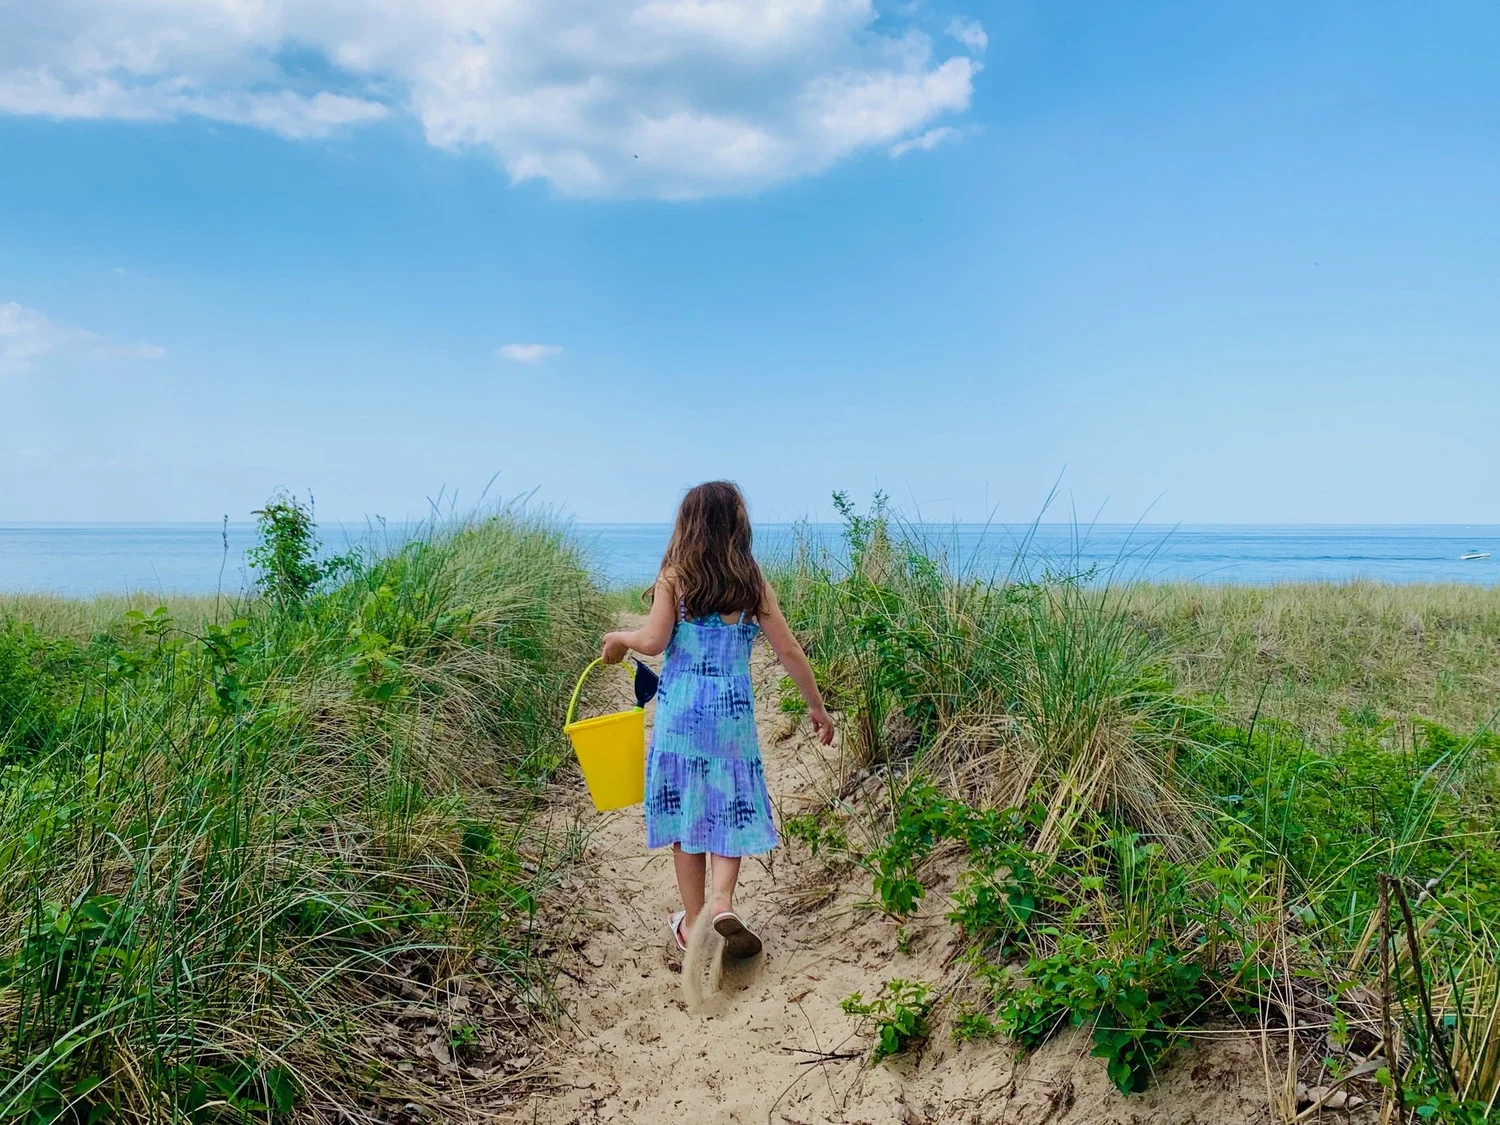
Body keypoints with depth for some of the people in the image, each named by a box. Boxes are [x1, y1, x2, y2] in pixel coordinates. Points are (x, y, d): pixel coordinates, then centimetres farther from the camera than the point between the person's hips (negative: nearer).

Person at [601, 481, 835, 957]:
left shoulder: (673, 578, -3)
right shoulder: (752, 584, 2)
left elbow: (653, 641, -13)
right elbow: (789, 652, 2)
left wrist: (619, 638, 8)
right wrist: (817, 705, 12)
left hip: (680, 709, 0)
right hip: (733, 710, 1)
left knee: (685, 811, 10)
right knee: (731, 809, 11)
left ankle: (693, 922, 18)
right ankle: (722, 902, -9)